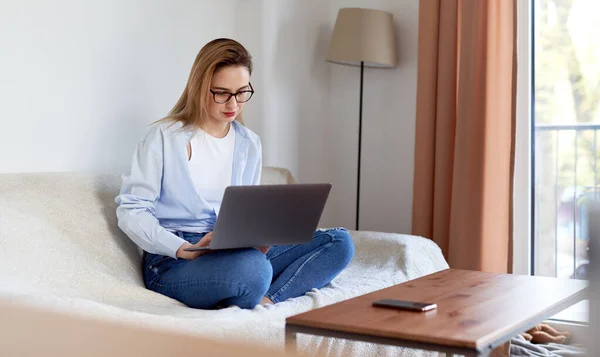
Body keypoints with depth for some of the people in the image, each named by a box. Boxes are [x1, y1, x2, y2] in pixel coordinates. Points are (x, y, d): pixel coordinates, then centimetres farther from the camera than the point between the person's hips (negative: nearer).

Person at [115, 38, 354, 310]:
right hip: (172, 263, -7)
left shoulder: (249, 145, 16)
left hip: (234, 253, 7)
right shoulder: (164, 137, -2)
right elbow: (131, 210, -7)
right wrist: (184, 249, -22)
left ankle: (266, 300, -25)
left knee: (339, 241, -11)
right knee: (251, 267, -41)